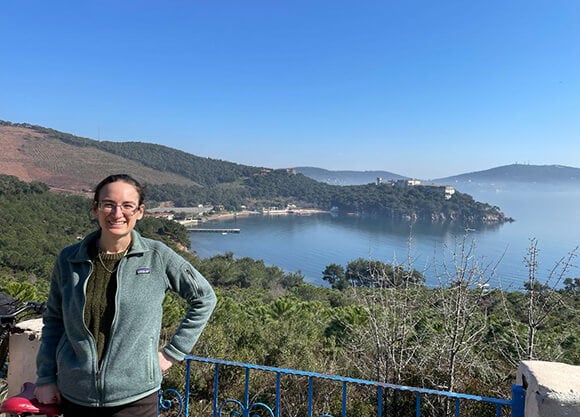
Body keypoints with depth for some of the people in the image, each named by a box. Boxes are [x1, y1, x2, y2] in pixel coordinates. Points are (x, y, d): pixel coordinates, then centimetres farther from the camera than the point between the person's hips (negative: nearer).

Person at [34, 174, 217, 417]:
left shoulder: (158, 257, -10)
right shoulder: (68, 259, -3)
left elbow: (204, 299, -1)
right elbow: (53, 320, 9)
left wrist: (173, 352, -2)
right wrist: (45, 378, 7)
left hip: (135, 397, -2)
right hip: (73, 396, 2)